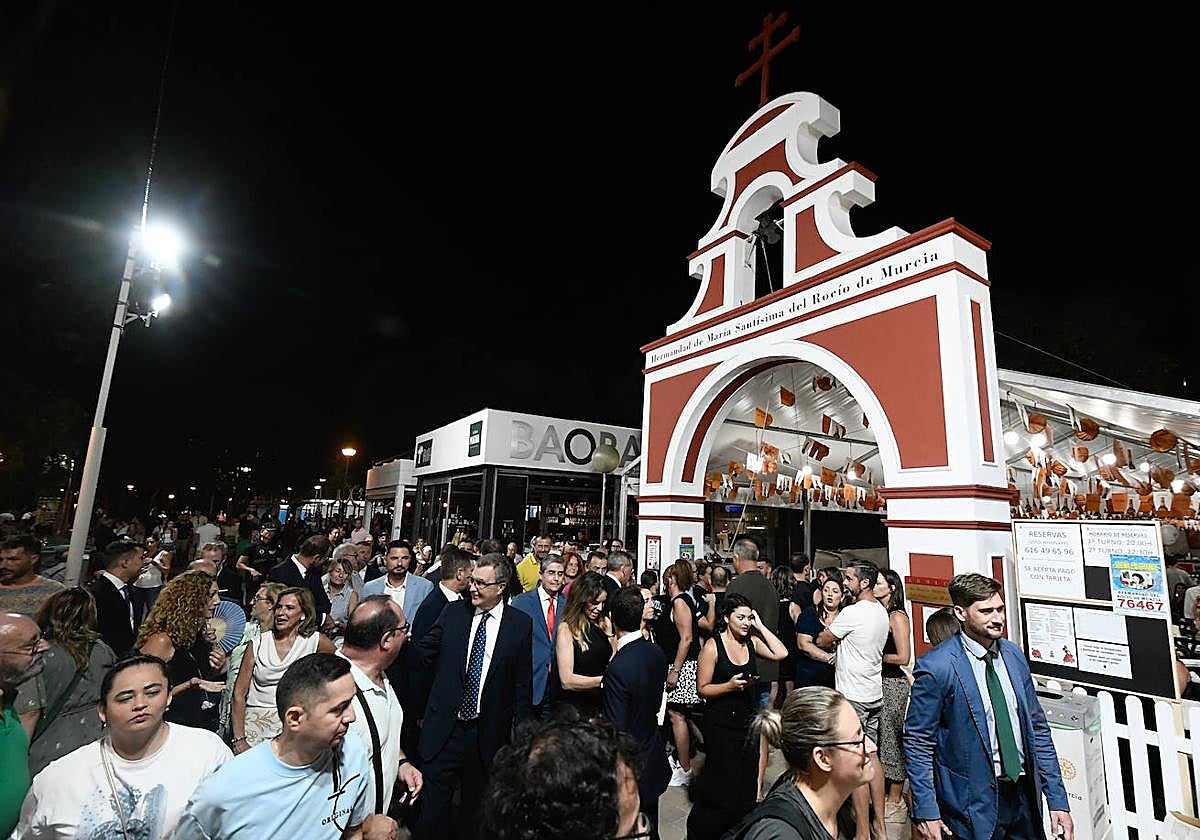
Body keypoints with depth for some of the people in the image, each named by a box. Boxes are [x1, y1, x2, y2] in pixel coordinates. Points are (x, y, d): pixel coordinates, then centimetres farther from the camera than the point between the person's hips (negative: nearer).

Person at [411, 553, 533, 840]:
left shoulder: (521, 624, -8)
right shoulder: (453, 613, -3)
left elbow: (523, 682, -4)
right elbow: (423, 650, 7)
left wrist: (520, 733, -3)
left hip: (488, 734, 0)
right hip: (444, 729, 1)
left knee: (476, 807, 20)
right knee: (431, 808, 11)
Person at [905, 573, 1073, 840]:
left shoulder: (1014, 655, 0)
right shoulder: (936, 667, -20)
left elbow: (1037, 728, 8)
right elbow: (918, 744, -14)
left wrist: (1058, 799, 6)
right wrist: (925, 812, -14)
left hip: (1024, 795, 6)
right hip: (974, 802, -5)